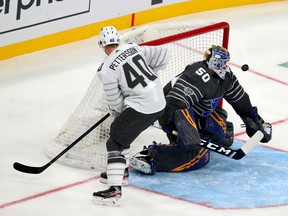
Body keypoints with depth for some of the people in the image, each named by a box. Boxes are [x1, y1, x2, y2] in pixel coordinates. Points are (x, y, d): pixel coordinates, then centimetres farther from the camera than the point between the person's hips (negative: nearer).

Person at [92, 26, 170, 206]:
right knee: (119, 129, 27)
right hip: (160, 102, 8)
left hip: (141, 108, -8)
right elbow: (163, 54, 11)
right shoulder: (134, 48, 6)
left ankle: (114, 190, -15)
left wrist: (117, 114, 19)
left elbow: (116, 102, -3)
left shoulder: (107, 69, -10)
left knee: (115, 143, -3)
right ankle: (120, 171, 35)